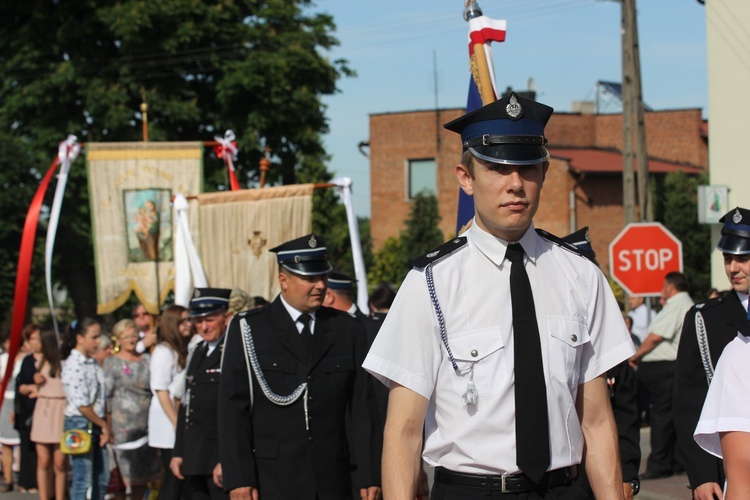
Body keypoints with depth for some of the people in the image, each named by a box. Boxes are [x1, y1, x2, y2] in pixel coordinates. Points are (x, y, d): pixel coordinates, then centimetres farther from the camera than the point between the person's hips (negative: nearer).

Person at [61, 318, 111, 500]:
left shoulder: (93, 364, 12)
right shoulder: (74, 365, -14)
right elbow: (81, 405, -18)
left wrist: (104, 425, 5)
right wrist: (103, 424, -8)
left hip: (96, 425, 8)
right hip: (80, 424, -8)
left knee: (102, 478, 11)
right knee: (83, 480, -4)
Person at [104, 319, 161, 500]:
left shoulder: (146, 360, 12)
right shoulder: (111, 363, 1)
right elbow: (106, 396, -2)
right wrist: (108, 427, -8)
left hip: (147, 423, 4)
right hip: (123, 423, -4)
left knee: (144, 473, 6)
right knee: (124, 471, -4)